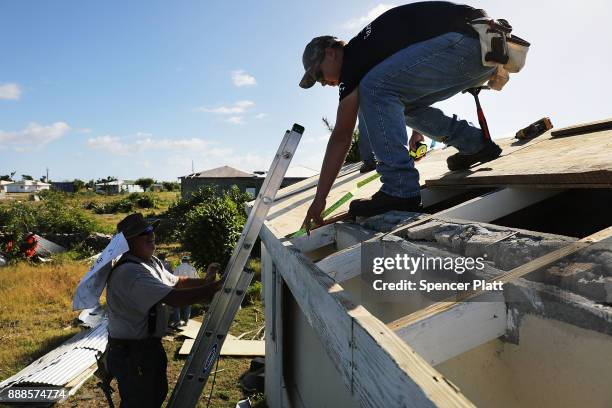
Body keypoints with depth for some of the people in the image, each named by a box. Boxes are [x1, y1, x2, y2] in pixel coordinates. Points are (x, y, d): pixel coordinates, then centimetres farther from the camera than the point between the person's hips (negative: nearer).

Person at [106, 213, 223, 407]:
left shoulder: (152, 262, 4)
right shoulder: (130, 272, -29)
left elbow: (175, 281, 15)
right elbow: (175, 298, -35)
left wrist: (206, 282, 1)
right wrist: (214, 288, -28)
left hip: (150, 345, 10)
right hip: (131, 353, -10)